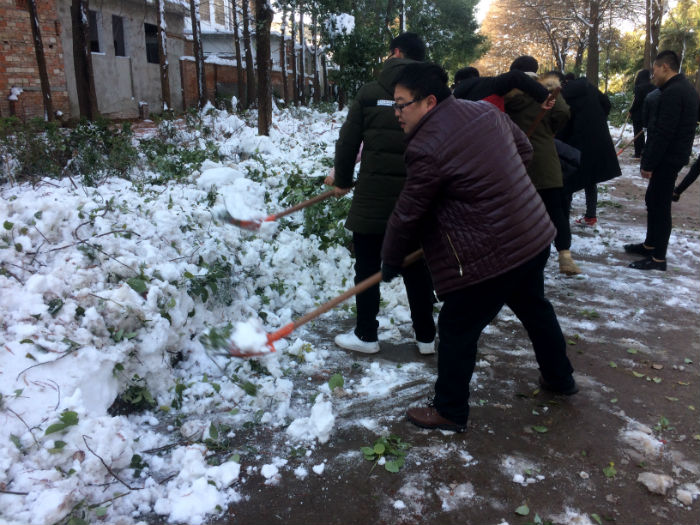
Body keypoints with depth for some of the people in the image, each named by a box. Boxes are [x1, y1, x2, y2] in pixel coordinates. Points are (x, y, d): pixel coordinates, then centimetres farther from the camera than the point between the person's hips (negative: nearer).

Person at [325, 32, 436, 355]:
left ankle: (366, 335, 18)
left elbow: (348, 141, -1)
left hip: (373, 195, -2)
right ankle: (426, 337, 21)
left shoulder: (370, 92, -2)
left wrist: (342, 178, 14)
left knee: (367, 267, 10)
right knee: (417, 268, 13)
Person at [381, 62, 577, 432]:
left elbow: (407, 215, -12)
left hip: (488, 256, -9)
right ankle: (559, 377, 49)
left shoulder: (427, 148, -20)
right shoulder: (485, 110, 3)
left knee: (456, 330, 7)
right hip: (535, 236, 9)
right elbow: (524, 149, 17)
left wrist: (390, 262, 3)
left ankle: (450, 411, 23)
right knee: (534, 308, 29)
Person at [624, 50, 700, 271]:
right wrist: (649, 159, 16)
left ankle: (657, 258, 0)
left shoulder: (672, 93, -19)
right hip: (675, 155, 10)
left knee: (659, 205, -5)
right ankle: (650, 245, 31)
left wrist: (648, 163, -19)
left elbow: (663, 133, -24)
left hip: (667, 158, -10)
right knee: (653, 200, 19)